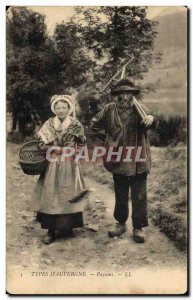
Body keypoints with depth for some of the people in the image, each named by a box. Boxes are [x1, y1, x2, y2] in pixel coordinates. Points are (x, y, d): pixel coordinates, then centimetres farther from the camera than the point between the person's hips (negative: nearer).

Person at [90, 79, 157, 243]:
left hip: (137, 161, -2)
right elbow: (95, 124, 15)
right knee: (120, 194, 15)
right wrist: (106, 138, 5)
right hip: (118, 159, 2)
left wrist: (150, 118, -49)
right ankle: (121, 223, 31)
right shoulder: (109, 109, 2)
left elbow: (146, 120, -26)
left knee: (139, 196, 3)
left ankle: (138, 227, 16)